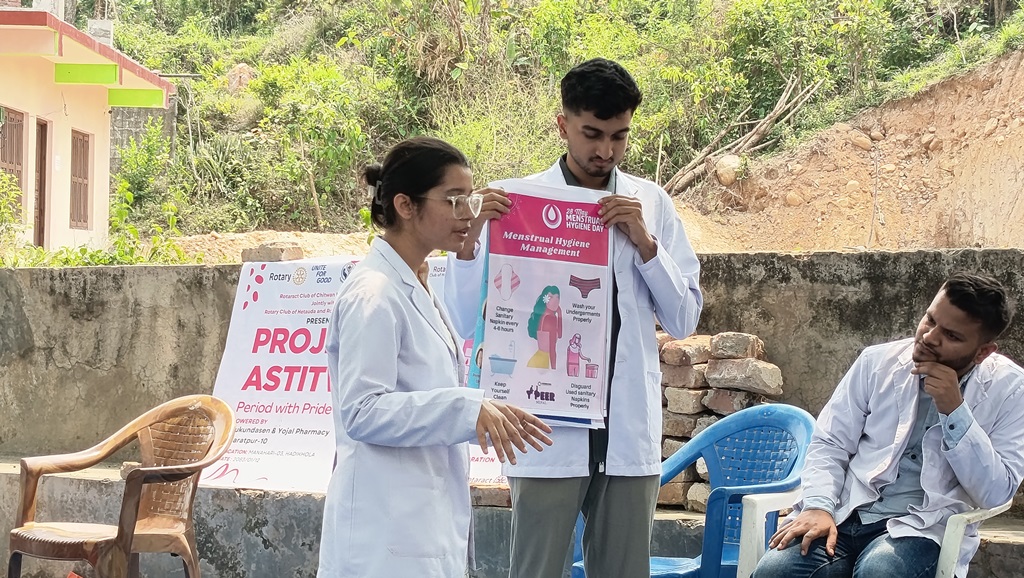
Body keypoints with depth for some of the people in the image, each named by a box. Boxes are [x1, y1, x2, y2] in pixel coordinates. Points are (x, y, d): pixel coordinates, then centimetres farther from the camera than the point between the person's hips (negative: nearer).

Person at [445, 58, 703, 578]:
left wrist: (645, 243, -7)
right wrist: (468, 240, -19)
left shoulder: (651, 204, 8)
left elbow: (684, 319, 7)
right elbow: (464, 320, -2)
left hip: (630, 432, 3)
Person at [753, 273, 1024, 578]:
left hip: (926, 527, -2)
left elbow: (996, 493, -8)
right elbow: (829, 444, 6)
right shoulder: (878, 362, 4)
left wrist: (955, 411, -18)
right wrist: (819, 506, -13)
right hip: (846, 514, 2)